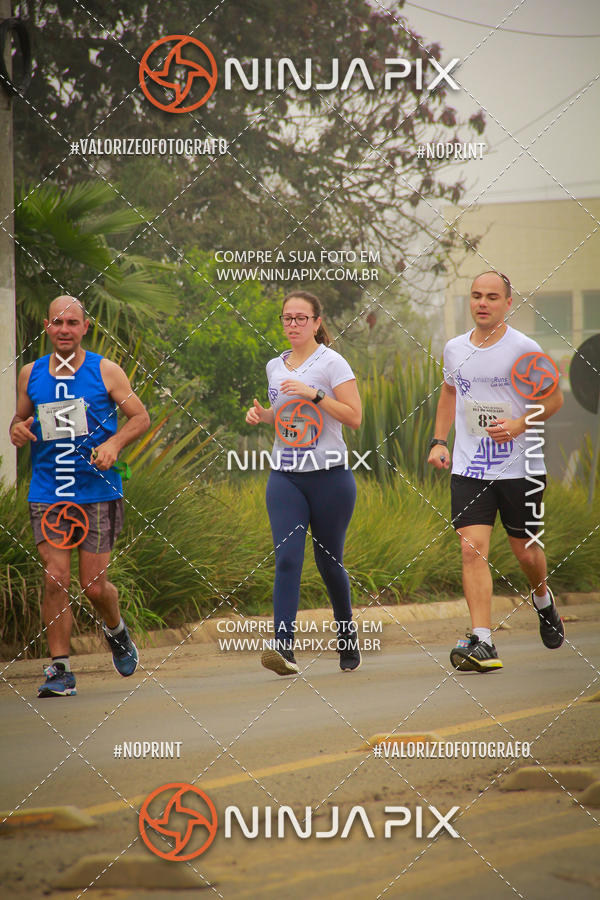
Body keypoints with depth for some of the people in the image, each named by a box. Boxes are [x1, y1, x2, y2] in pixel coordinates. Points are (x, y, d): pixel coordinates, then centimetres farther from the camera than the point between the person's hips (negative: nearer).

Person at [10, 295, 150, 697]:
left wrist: (114, 443, -15)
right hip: (47, 493, 2)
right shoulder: (30, 374, 7)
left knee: (95, 585, -1)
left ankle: (116, 630, 33)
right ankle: (60, 670, -3)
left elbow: (140, 416, 2)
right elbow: (21, 417, 20)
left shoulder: (105, 371, -1)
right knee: (55, 578, -10)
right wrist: (18, 430, -3)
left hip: (98, 492, -2)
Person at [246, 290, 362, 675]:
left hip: (329, 474, -3)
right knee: (287, 558, -13)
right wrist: (263, 414, 5)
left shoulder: (331, 363, -5)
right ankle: (284, 647, -21)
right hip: (285, 476, 4)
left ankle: (347, 632, 32)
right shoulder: (275, 367, 12)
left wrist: (315, 394, -20)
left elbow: (354, 416, -11)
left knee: (329, 560, 6)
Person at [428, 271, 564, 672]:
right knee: (473, 548, -13)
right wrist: (439, 441, 13)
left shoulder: (524, 349, -7)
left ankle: (543, 599, 44)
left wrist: (520, 425, -16)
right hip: (469, 469, 2)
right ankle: (482, 643, -17)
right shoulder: (455, 349, 6)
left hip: (520, 467, -2)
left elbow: (553, 399, 0)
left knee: (526, 550, 9)